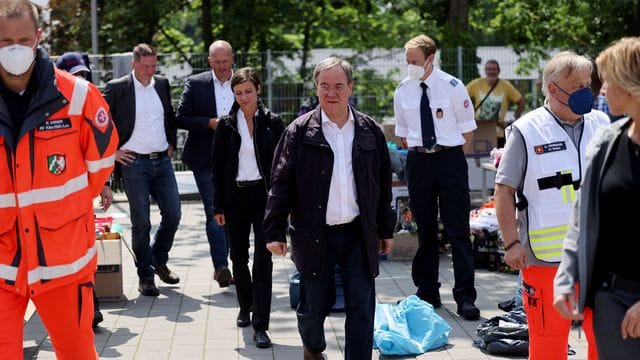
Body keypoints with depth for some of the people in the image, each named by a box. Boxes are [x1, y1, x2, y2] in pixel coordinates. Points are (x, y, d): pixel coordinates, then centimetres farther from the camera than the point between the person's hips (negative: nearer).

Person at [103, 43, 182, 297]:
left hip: (162, 161, 5)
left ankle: (158, 260, 27)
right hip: (134, 163, -5)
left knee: (173, 214, 4)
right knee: (141, 222, -1)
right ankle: (145, 276, 10)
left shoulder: (162, 84, 10)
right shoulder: (117, 88, -6)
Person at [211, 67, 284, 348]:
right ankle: (245, 307, 36)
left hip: (264, 196, -2)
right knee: (239, 257, 13)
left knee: (263, 259, -7)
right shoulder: (226, 125, 3)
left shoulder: (272, 123, -1)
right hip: (235, 196, 2)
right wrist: (218, 206, 2)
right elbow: (218, 167, 5)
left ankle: (260, 326, -7)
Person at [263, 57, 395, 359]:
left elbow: (383, 184, 12)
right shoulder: (299, 131, -3)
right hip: (314, 236, -2)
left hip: (359, 235, 2)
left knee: (362, 308, -1)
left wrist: (386, 229, 13)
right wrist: (275, 232, -7)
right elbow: (281, 184, -3)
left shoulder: (370, 131, 5)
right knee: (315, 305, 11)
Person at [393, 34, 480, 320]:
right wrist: (415, 151, 7)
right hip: (417, 161, 4)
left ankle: (465, 298, -2)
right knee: (424, 229, 10)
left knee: (458, 230, -4)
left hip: (449, 159, -3)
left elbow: (467, 130, 1)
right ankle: (427, 293, 19)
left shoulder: (452, 87, -5)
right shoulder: (403, 90, 6)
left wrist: (449, 155, -1)